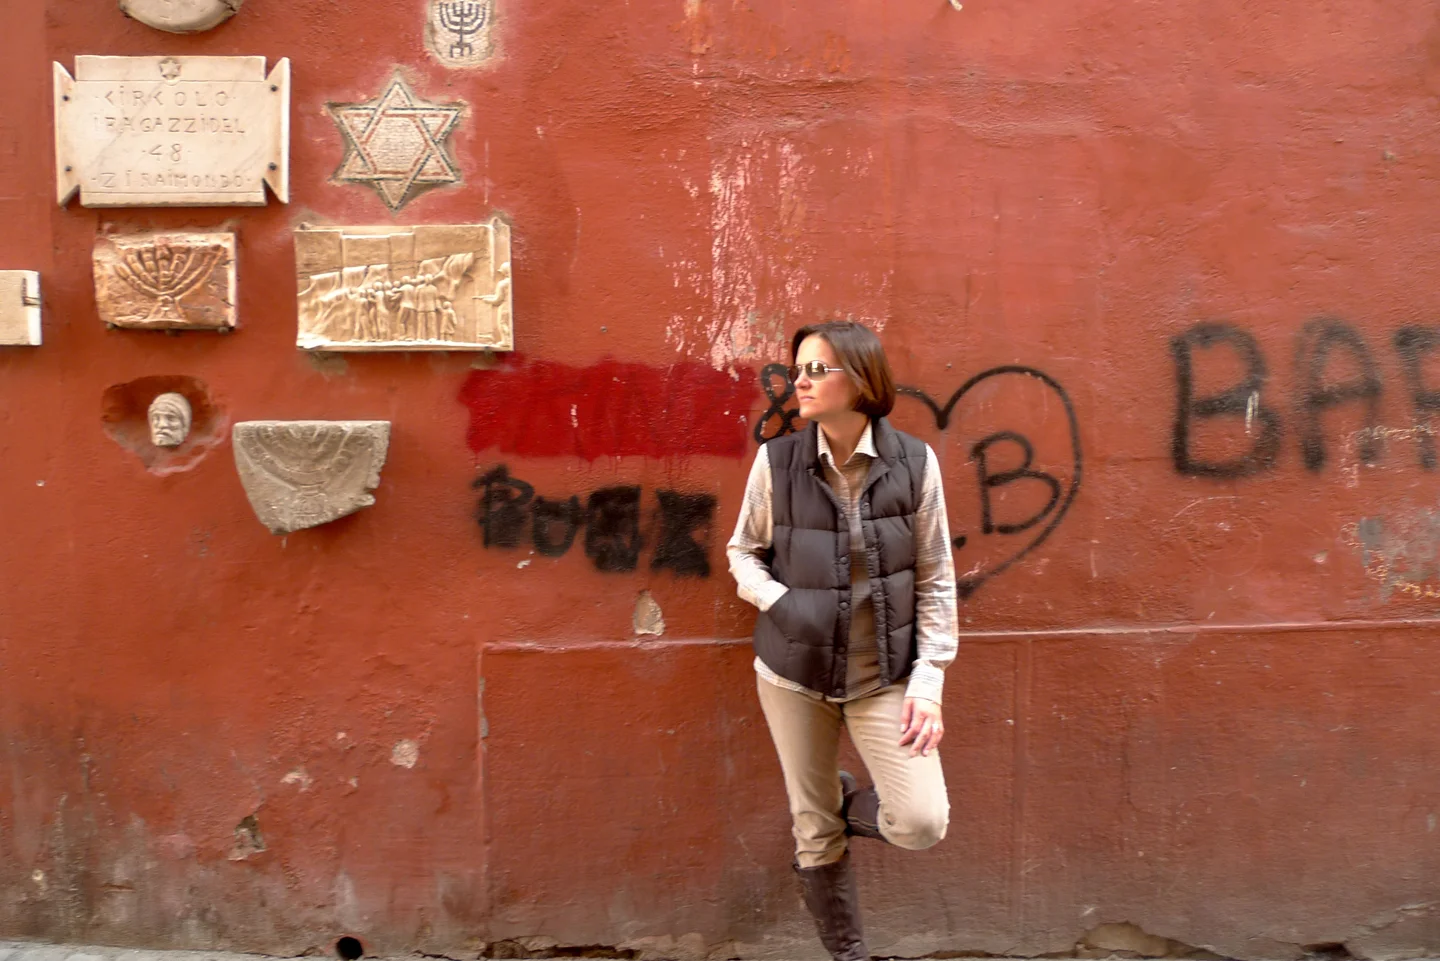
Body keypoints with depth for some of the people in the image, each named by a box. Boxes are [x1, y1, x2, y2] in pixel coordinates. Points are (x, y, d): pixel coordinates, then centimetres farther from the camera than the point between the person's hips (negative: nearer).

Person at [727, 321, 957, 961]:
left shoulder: (914, 462, -9)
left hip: (884, 675, 0)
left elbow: (936, 581, -3)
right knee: (815, 832, 11)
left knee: (921, 824, -11)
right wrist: (781, 603, -13)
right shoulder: (776, 460, -8)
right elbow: (743, 552, 6)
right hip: (793, 672, 1)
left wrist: (928, 683, -7)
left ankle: (845, 804, 22)